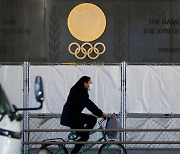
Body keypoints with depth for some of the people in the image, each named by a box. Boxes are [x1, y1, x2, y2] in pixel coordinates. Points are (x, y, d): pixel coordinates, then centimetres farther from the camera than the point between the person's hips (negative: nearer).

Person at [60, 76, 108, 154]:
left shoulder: (79, 91, 14)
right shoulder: (81, 92, -18)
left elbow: (89, 104, 17)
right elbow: (89, 105, -22)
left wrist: (99, 113, 13)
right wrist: (101, 113, -18)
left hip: (74, 115, 10)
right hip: (70, 117, -10)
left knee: (93, 119, 5)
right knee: (85, 136, -5)